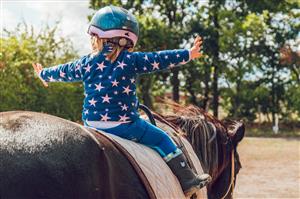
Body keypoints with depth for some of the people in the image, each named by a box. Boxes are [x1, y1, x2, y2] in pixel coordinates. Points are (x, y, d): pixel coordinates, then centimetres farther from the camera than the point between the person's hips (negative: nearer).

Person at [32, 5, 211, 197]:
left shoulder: (85, 63, 6)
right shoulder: (131, 60, -6)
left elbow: (63, 72, 22)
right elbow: (160, 60, -3)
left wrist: (44, 74, 42)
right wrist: (188, 54, 6)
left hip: (92, 124, 4)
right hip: (125, 124, -4)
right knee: (161, 139, 8)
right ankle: (188, 181, 7)